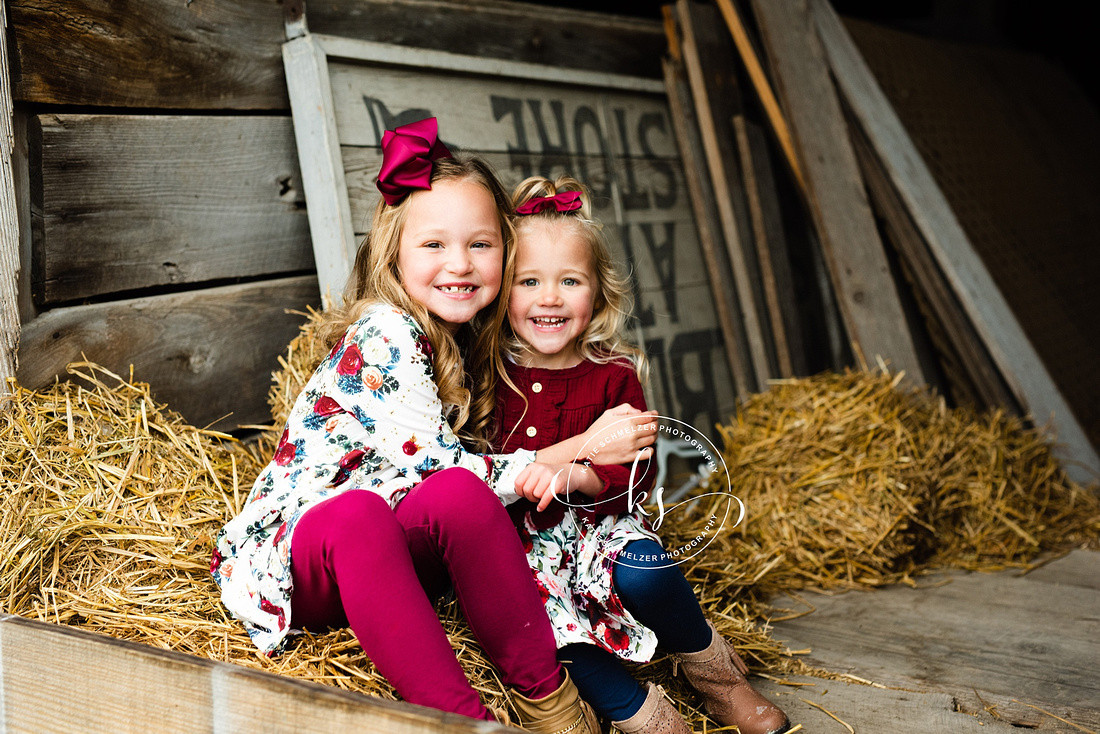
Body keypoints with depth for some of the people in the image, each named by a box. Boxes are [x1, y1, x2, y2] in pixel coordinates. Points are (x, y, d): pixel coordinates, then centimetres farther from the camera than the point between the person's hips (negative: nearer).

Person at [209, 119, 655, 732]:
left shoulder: (465, 341, 8)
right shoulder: (384, 334, -16)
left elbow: (454, 483, 14)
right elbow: (435, 466, -21)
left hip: (395, 553, 5)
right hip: (292, 552, -5)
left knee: (459, 496, -27)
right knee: (355, 514, -39)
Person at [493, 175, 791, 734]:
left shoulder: (613, 376, 0)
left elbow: (634, 474, -7)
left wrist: (571, 477, -26)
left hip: (597, 523, 0)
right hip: (518, 541, 0)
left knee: (643, 574, -30)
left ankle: (720, 682, 1)